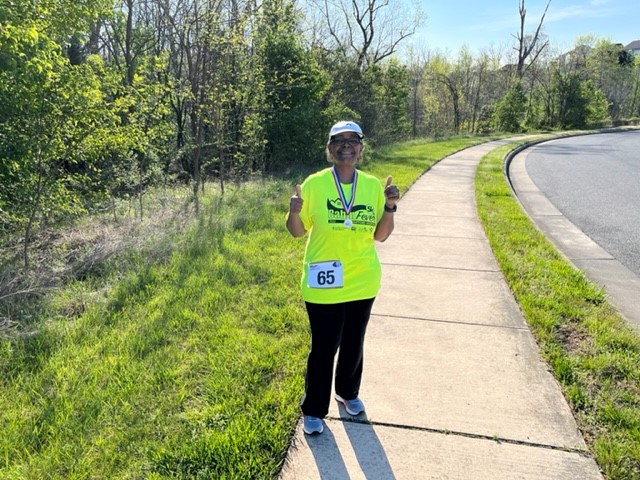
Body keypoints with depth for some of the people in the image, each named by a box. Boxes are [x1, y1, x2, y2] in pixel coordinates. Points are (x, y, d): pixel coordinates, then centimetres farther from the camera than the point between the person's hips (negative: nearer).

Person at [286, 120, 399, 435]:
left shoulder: (373, 185, -2)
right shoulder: (314, 184, -10)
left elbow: (380, 235, 3)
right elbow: (298, 231, -3)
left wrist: (390, 208, -13)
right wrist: (294, 213, -24)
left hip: (362, 282, 3)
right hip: (323, 286, -3)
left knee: (353, 344, 20)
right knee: (323, 348, 5)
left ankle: (348, 393, 45)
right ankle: (313, 411, 26)